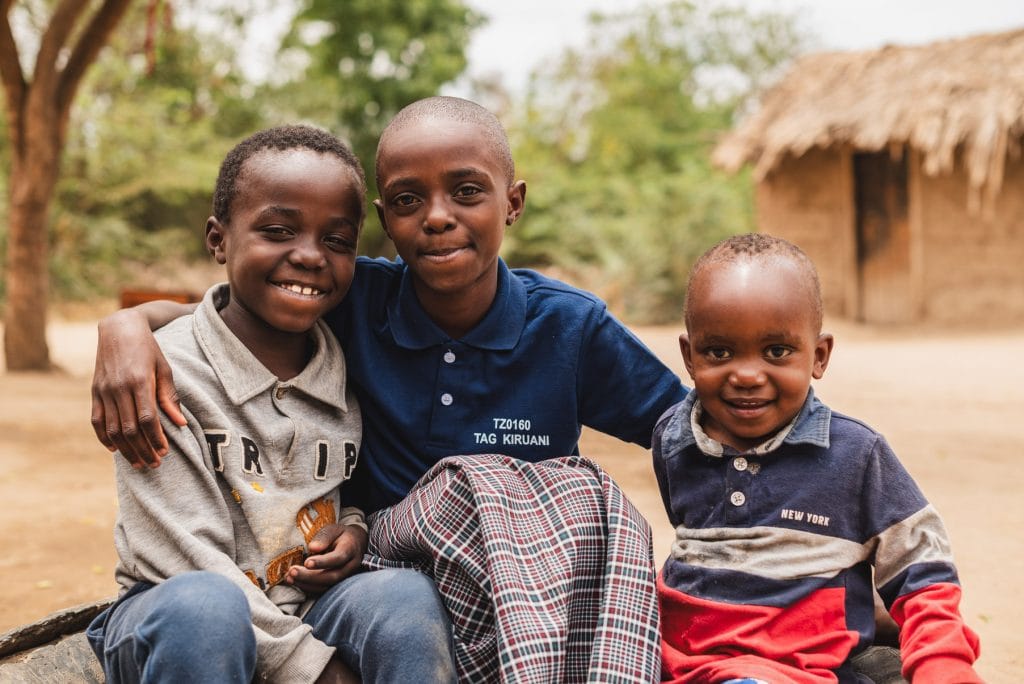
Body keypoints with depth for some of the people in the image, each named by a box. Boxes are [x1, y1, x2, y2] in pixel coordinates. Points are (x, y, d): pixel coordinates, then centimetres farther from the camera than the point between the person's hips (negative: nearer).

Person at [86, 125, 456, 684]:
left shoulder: (348, 369, 1)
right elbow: (187, 557, -18)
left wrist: (355, 525, -7)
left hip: (309, 612, 3)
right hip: (165, 614, -3)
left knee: (406, 594, -27)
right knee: (204, 602, -37)